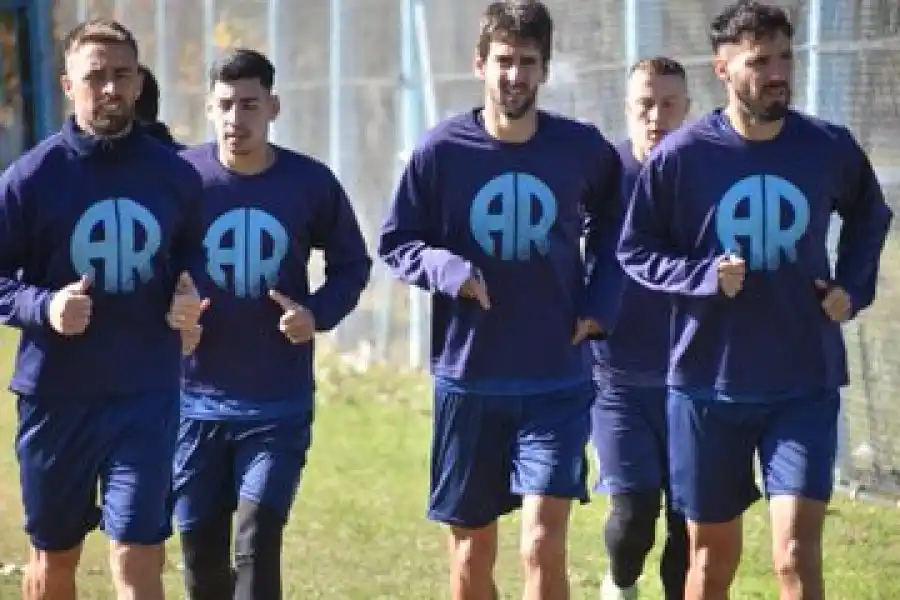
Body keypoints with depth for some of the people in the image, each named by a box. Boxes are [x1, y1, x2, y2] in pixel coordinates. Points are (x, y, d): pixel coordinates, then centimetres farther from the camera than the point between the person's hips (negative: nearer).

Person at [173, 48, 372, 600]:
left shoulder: (311, 182, -5)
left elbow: (353, 264, 8)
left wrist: (318, 314, -12)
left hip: (280, 405, -1)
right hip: (196, 402, 1)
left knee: (257, 547, -9)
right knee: (201, 552, 8)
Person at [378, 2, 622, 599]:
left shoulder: (583, 149, -3)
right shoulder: (442, 150, -6)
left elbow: (612, 227, 17)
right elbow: (395, 242, 3)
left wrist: (600, 303, 4)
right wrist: (447, 270, -16)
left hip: (557, 381, -1)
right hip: (467, 378, 1)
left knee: (544, 545, -12)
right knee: (472, 550, 11)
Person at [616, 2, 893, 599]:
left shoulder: (830, 148, -3)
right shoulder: (680, 155, -9)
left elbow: (871, 218, 18)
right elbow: (635, 251, 0)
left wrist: (854, 287, 3)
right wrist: (704, 276, -16)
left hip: (806, 385, 0)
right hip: (707, 384, 0)